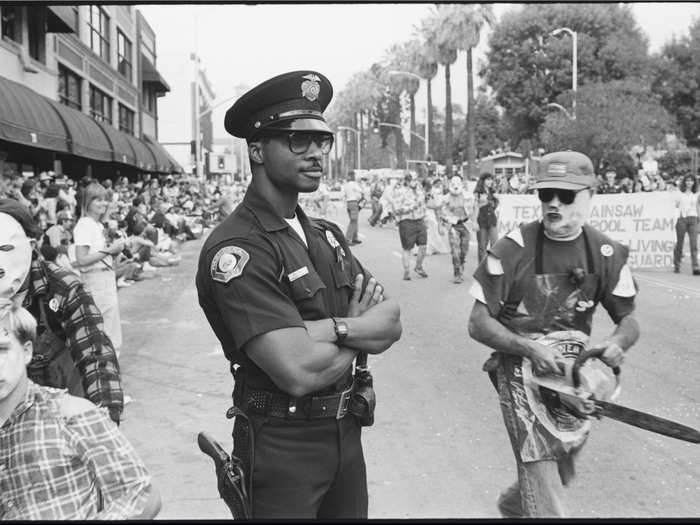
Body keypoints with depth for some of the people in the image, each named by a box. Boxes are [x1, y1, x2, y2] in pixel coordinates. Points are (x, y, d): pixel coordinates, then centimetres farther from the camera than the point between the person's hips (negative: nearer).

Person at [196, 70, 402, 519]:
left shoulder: (327, 235, 9)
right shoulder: (235, 248, -19)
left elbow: (392, 324, -2)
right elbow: (298, 372, -27)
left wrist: (333, 329, -22)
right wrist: (360, 331, -8)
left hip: (346, 433, 8)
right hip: (281, 445, -7)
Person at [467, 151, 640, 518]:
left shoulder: (607, 254, -3)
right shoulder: (512, 249, -14)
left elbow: (629, 321, 7)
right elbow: (478, 324, -11)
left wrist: (617, 342, -17)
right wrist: (531, 348, -24)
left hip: (574, 374, 5)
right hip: (522, 371, -5)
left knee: (561, 474, 19)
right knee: (543, 481, -14)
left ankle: (512, 506, 49)